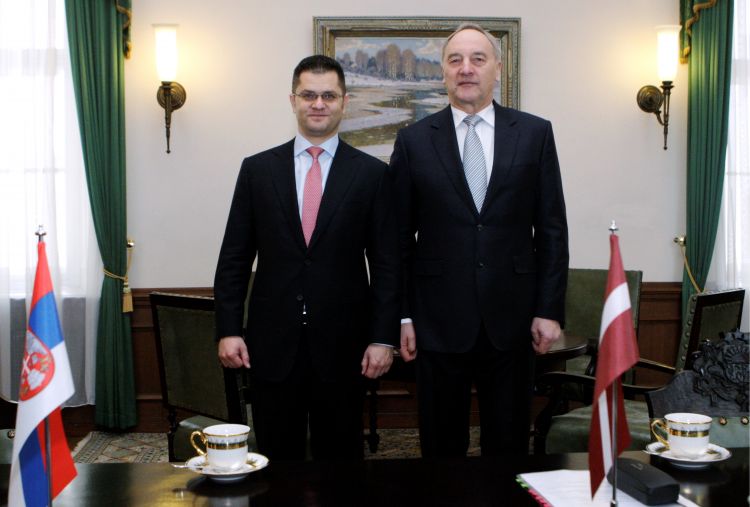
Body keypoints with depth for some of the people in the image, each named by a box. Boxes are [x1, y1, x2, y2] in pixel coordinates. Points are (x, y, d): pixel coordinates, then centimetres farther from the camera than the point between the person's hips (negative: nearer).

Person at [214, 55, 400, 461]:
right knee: (277, 460, 9)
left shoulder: (372, 174, 2)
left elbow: (387, 263, 1)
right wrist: (228, 329, -1)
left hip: (342, 343, -1)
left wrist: (384, 337, -5)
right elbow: (234, 258, 5)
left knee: (340, 458, 10)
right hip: (272, 341, 1)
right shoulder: (258, 169, 5)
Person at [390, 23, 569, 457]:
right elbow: (401, 237, 3)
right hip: (439, 320, 0)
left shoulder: (535, 133, 4)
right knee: (441, 446, 11)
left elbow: (552, 229, 3)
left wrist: (550, 310, -1)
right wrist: (402, 316, 0)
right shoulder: (414, 140, 3)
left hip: (512, 317, 1)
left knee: (509, 446, 11)